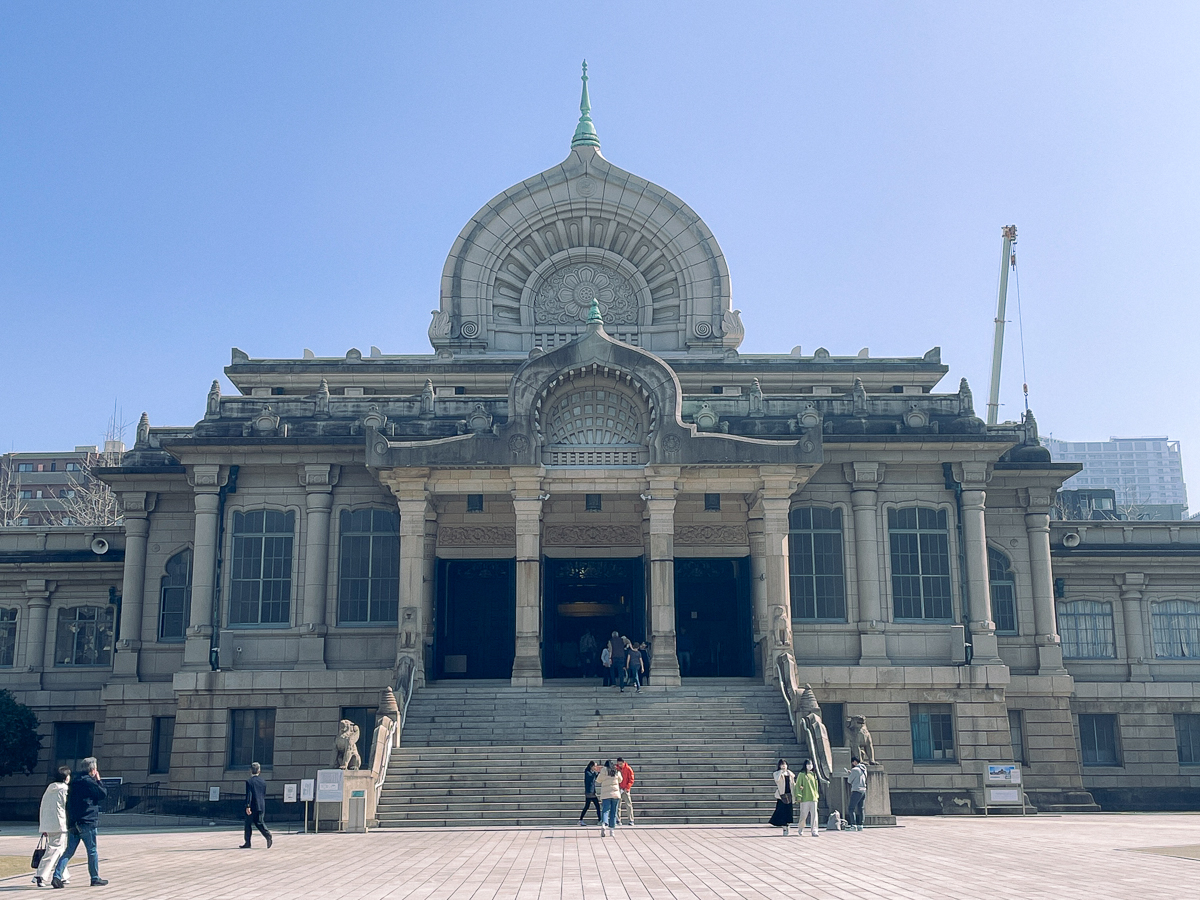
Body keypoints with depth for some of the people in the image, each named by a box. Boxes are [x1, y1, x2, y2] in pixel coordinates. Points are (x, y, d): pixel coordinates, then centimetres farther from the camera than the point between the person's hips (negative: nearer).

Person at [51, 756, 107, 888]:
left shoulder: (75, 781, 15)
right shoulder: (88, 782, -12)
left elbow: (69, 802, 19)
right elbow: (103, 794, -8)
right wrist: (98, 781, 2)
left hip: (72, 823, 8)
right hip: (87, 822, -8)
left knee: (69, 851, 8)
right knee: (92, 851, 4)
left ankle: (56, 876, -5)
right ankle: (95, 878, 11)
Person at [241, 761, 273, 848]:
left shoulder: (249, 781, -9)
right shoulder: (263, 782, 9)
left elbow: (249, 794, -16)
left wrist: (248, 806, -19)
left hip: (252, 806, -5)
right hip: (261, 806, 5)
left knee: (248, 824, 6)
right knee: (259, 823, 11)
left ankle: (247, 843, 7)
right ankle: (267, 835, -13)